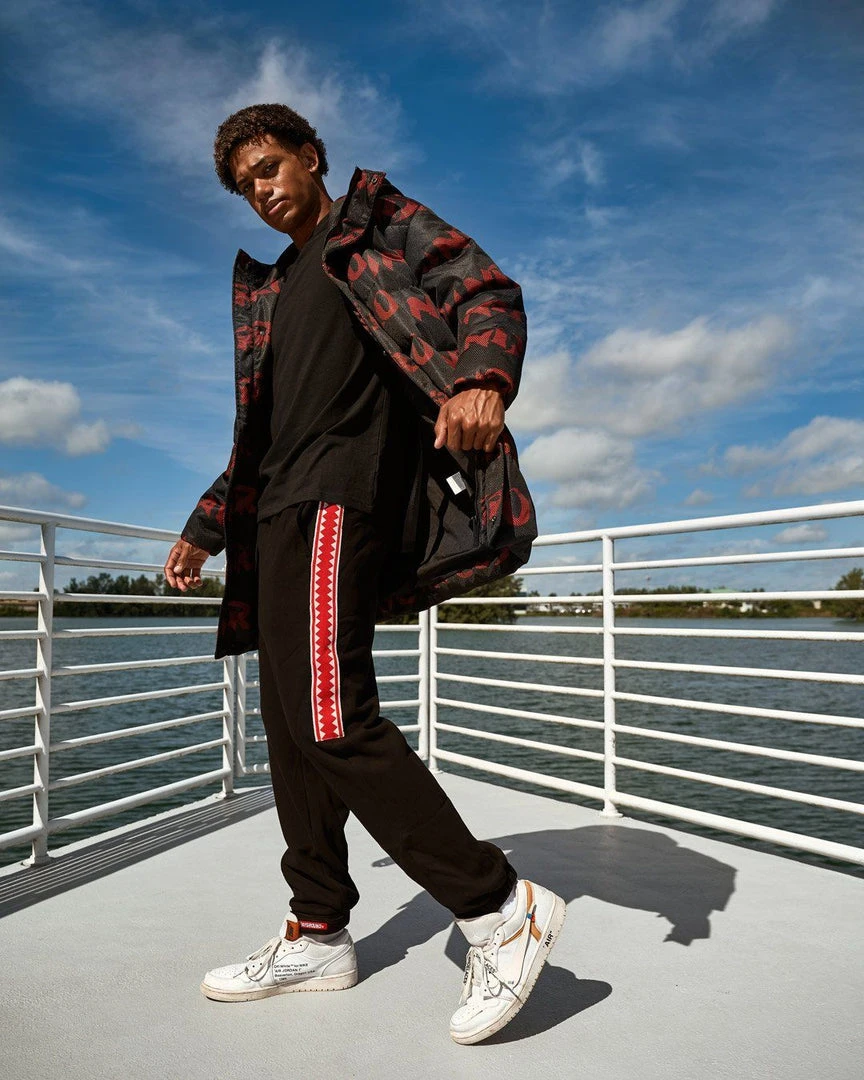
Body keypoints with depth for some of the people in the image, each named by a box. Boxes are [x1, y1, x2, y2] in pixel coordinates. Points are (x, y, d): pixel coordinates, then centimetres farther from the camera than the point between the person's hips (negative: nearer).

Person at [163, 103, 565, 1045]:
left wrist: (481, 377, -27)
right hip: (282, 511, 9)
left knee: (329, 717, -19)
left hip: (339, 495, -8)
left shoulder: (377, 219, 11)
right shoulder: (266, 290, 31)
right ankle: (317, 934, 18)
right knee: (291, 722, 7)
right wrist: (204, 529, 30)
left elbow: (488, 293, -5)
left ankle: (499, 908, -8)